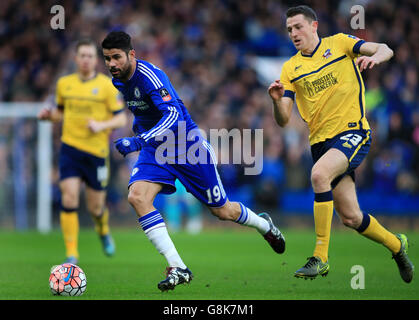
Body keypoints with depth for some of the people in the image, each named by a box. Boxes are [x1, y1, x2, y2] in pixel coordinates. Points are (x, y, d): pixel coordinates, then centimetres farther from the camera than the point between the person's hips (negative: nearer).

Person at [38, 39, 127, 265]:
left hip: (96, 152, -2)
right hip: (70, 148, 2)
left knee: (95, 207, 5)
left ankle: (103, 231, 42)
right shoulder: (64, 83, 8)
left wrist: (102, 125, -21)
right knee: (69, 199, -14)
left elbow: (121, 119, -3)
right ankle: (71, 255, -9)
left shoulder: (106, 85, -3)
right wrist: (50, 115, 0)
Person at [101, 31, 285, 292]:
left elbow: (173, 115, -38)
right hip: (154, 149, 6)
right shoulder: (119, 81, 0)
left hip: (187, 146, -6)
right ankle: (177, 269, -21)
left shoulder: (150, 75, -26)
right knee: (137, 196, -22)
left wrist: (138, 141, -46)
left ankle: (264, 224, 42)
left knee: (221, 210, 7)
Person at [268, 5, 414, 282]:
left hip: (353, 131, -5)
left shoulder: (339, 43, 2)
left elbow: (385, 50, -9)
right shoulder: (290, 68, 10)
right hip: (321, 141, 5)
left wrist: (375, 56, -32)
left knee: (319, 174, -32)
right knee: (350, 217, 4)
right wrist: (277, 101, -18)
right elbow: (283, 120, 4)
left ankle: (321, 257, -27)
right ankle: (396, 245, 33)